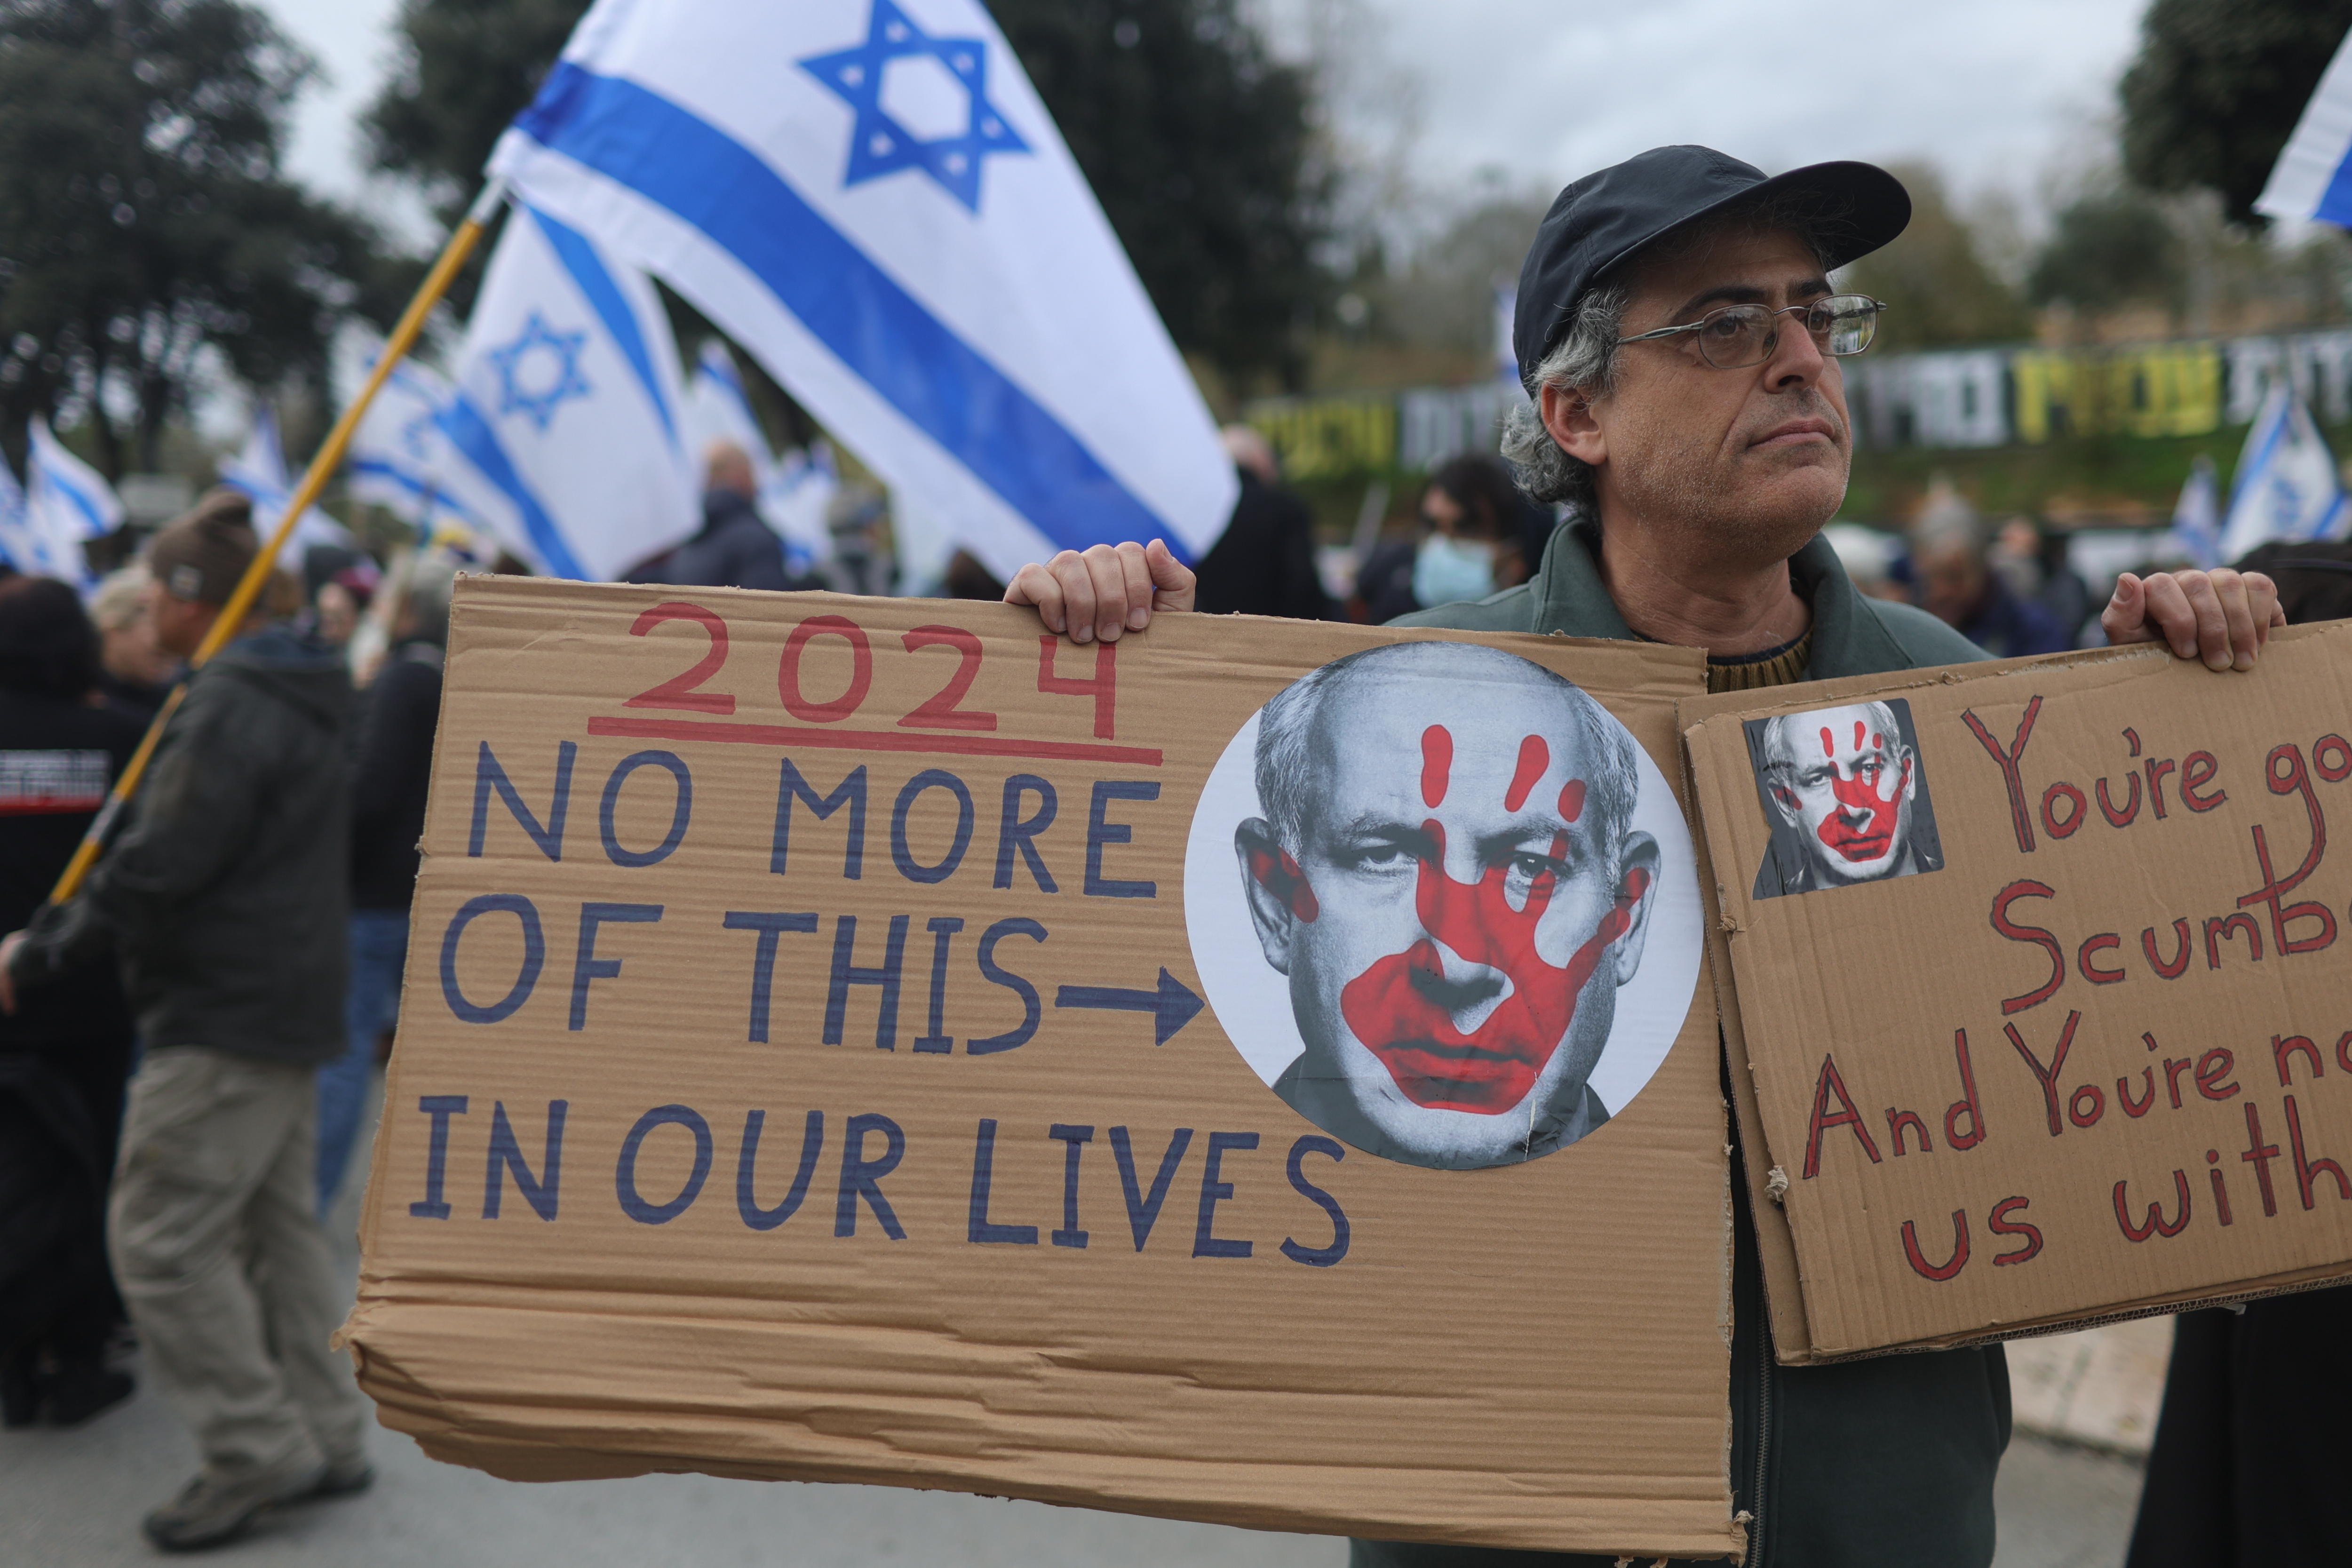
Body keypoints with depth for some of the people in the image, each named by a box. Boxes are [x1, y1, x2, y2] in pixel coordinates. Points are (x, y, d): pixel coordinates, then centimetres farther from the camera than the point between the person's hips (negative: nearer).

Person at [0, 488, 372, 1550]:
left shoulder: (230, 709, -17)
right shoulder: (302, 700, 15)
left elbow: (157, 867, -21)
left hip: (222, 1022, -10)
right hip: (290, 1005, 10)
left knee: (162, 1237, -3)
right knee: (280, 1229, 15)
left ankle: (258, 1452, 2)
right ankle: (324, 1438, 21)